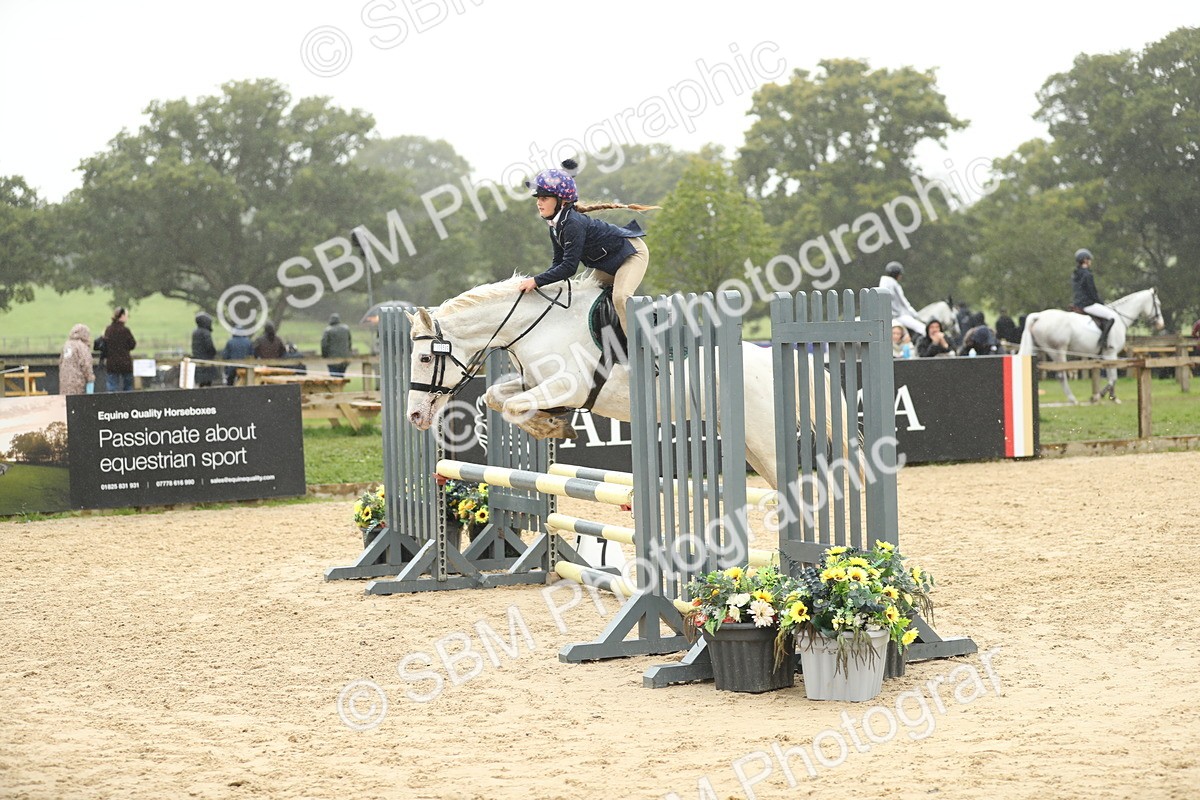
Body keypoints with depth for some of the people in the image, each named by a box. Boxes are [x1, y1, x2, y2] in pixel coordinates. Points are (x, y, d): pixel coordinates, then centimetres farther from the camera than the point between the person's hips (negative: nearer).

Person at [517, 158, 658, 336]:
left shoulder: (573, 224, -33)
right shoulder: (555, 226, -3)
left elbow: (569, 266, -35)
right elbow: (558, 263, 0)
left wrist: (537, 281, -31)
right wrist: (534, 282, -14)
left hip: (631, 253, -11)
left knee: (620, 297, -28)